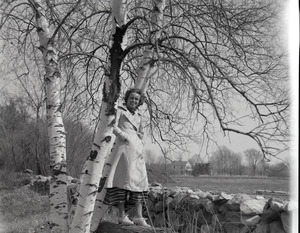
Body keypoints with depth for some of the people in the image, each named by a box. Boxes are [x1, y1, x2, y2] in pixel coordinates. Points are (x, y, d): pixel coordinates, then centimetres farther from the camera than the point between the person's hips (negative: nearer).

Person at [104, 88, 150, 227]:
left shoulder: (138, 116, 23)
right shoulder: (120, 110, 5)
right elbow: (113, 126, -10)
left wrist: (140, 143, 16)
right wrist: (125, 137, -14)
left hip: (137, 150, 7)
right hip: (124, 147, -7)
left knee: (140, 180, 0)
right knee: (124, 178, -10)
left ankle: (138, 216, -1)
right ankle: (122, 216, -10)